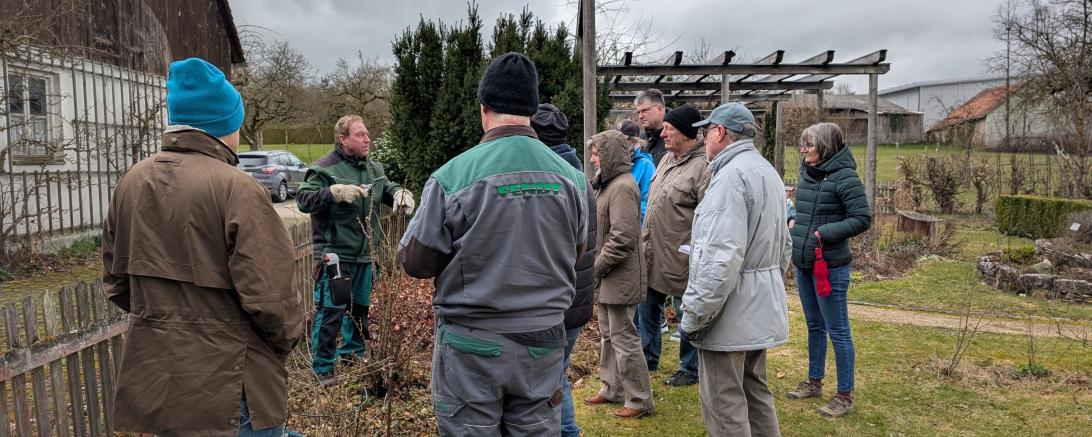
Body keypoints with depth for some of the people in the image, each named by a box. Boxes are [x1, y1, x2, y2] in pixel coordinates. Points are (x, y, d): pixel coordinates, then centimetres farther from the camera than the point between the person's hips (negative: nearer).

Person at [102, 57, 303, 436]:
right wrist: (289, 336, -3)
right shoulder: (237, 189, -19)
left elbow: (116, 282, 10)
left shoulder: (131, 183, 3)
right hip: (228, 385, -6)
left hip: (152, 380, 7)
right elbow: (268, 296, -22)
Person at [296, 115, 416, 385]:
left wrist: (400, 193, -3)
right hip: (335, 254, -7)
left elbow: (388, 189, 21)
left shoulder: (374, 169, 10)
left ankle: (353, 353, 37)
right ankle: (322, 367, 7)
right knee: (331, 310, -6)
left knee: (360, 307, 19)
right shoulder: (325, 168, -12)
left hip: (364, 254, 8)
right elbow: (304, 200, -17)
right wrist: (334, 192, -32)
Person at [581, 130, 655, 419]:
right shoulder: (609, 184, 13)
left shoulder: (622, 186, -19)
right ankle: (612, 389, 32)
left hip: (620, 278, -10)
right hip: (608, 277, 10)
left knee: (623, 339, -1)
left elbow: (622, 239, -25)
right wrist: (596, 266, 10)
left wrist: (596, 267, -16)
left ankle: (640, 400, 11)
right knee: (608, 335, 19)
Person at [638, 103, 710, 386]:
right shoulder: (667, 159, 10)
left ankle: (690, 369, 25)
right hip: (652, 252, 9)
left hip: (680, 257, -9)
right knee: (647, 306, 20)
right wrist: (645, 239, 20)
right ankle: (649, 357, 38)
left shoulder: (702, 166, -19)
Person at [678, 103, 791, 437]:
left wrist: (693, 317, -20)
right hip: (761, 309, 10)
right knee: (755, 392, 20)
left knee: (724, 404, -1)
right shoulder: (769, 173, 14)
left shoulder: (731, 175, -19)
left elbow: (721, 260, -26)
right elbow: (783, 246, 21)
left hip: (731, 312, -10)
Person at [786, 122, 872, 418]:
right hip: (803, 264, 8)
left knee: (837, 331, 2)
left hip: (830, 267, -8)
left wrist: (825, 233, -21)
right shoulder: (807, 174, 7)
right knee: (814, 326, 20)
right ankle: (814, 382, 35)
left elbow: (863, 219, -17)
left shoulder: (844, 177, -15)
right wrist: (793, 227, 3)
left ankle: (845, 396, 15)